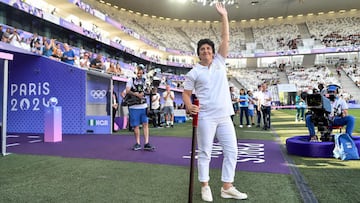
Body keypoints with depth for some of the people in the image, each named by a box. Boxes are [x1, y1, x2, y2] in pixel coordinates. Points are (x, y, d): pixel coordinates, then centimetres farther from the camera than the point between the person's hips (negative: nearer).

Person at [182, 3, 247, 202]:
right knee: (204, 152, 4)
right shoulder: (194, 72, 1)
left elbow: (225, 39, 5)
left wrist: (224, 16, 1)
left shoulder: (219, 62, 9)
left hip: (224, 116, 4)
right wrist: (189, 106, -17)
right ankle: (205, 187, 19)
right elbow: (186, 93, 3)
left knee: (231, 151, 5)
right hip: (206, 117, -4)